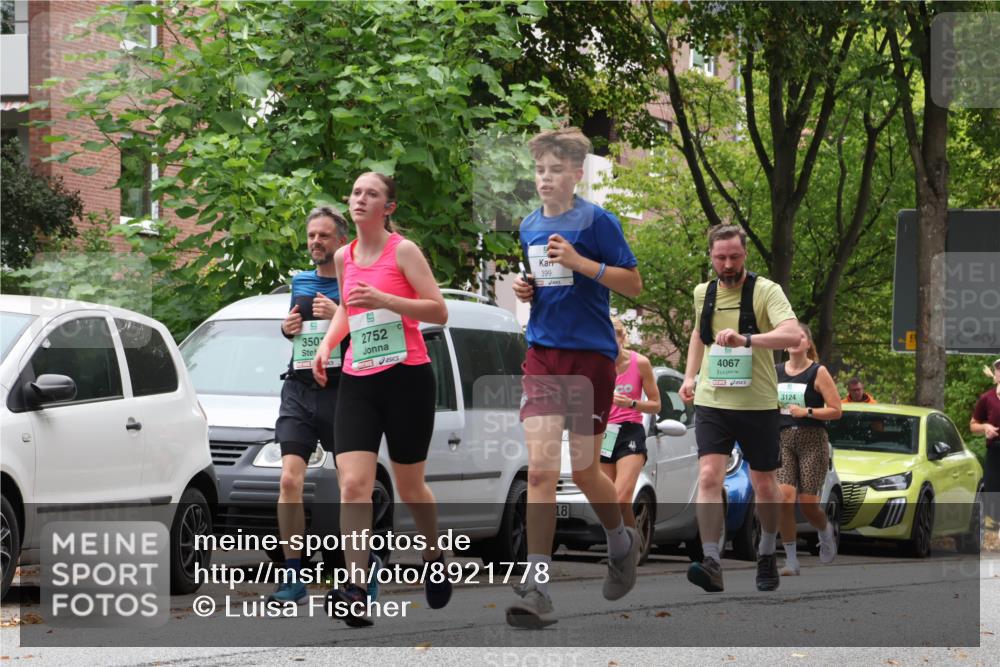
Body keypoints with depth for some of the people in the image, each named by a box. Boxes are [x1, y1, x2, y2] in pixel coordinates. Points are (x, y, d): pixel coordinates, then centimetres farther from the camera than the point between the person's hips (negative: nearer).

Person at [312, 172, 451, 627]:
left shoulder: (402, 251, -6)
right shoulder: (343, 257, 10)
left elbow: (439, 311, -10)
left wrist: (382, 299, -21)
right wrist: (327, 343, 11)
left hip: (406, 378, -4)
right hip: (357, 381, 4)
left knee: (410, 487, 8)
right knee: (353, 484, -14)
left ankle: (435, 559, 37)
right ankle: (355, 591, -21)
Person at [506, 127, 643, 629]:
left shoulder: (596, 221, -6)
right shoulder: (529, 227, 11)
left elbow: (633, 283, -7)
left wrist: (580, 262, -18)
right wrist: (525, 289, 4)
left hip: (591, 355, -4)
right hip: (543, 356, 4)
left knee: (585, 470, 5)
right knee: (540, 470, -9)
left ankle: (623, 542, 37)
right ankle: (537, 588, -14)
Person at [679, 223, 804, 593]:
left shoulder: (766, 291, -9)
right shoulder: (702, 293, 7)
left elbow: (793, 334, -26)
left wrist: (746, 339, -38)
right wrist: (689, 376, 16)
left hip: (757, 404, -3)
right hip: (711, 401, 3)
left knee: (764, 484, 10)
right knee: (709, 477, -15)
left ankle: (767, 555, 32)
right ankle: (711, 563, -21)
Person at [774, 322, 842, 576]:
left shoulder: (818, 372, -3)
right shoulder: (776, 372, 8)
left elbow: (836, 411, -7)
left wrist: (807, 412, -17)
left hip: (813, 441, -3)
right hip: (783, 440, 3)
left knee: (808, 504, -5)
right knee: (784, 498, -15)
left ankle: (826, 531, 32)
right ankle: (791, 560, -7)